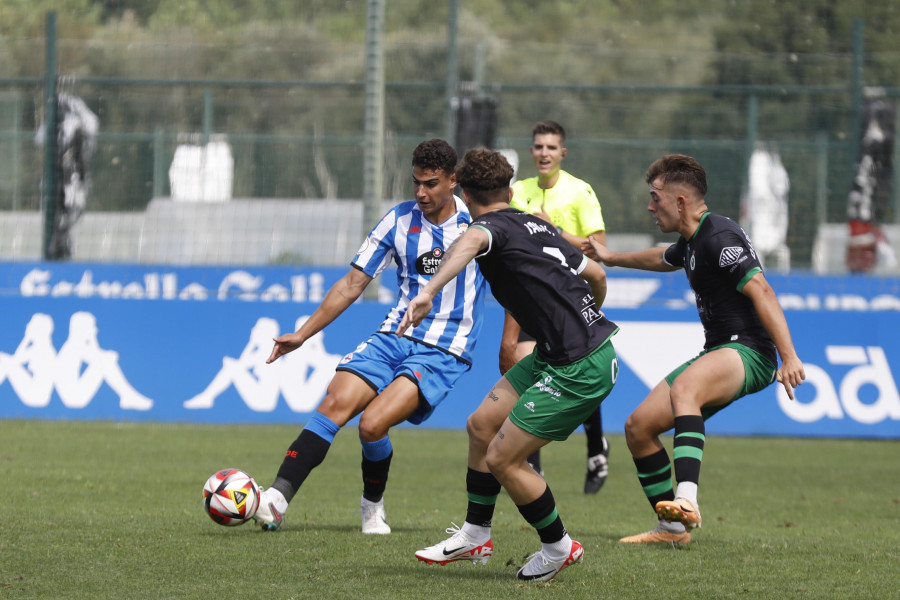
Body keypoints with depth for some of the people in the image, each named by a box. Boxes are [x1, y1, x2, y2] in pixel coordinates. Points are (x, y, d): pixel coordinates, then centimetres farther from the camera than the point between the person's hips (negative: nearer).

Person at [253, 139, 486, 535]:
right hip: (394, 336, 4)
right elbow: (353, 283, 11)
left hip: (443, 352, -4)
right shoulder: (399, 220, 7)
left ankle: (373, 507, 4)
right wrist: (302, 334, 9)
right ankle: (277, 499, -27)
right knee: (335, 403, -20)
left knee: (372, 424, -23)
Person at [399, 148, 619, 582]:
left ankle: (558, 547, 14)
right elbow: (596, 275, 24)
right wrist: (587, 318, 45)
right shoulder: (535, 225, 14)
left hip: (580, 369, -9)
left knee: (502, 459, -4)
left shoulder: (494, 226, -11)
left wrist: (430, 291, -51)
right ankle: (474, 536, 26)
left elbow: (472, 241, -38)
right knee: (481, 425, 14)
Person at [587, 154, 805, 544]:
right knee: (638, 426, 7)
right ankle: (672, 527, 16)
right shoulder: (692, 241, 16)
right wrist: (611, 258, 55)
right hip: (717, 353, 10)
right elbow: (666, 259, 42)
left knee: (683, 388, -40)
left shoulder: (719, 237, -16)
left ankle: (687, 501, -57)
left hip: (748, 353, -10)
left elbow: (760, 290, -25)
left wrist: (789, 357, -34)